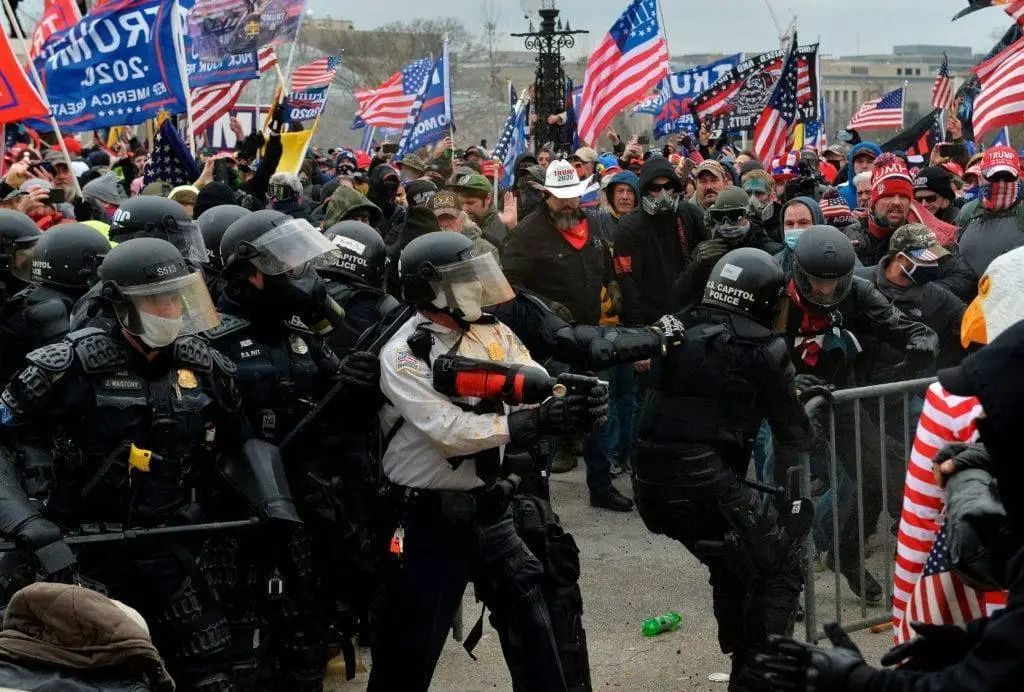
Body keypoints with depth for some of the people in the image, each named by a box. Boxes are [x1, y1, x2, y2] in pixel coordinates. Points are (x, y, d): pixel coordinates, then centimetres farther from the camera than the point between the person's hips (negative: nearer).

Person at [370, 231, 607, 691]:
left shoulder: (492, 333, 4)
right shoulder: (402, 356, -15)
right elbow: (450, 432, -25)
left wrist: (574, 399, -27)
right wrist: (532, 422, -32)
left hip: (492, 511, 6)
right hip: (435, 521, -6)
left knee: (531, 625, 14)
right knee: (412, 645, 3)